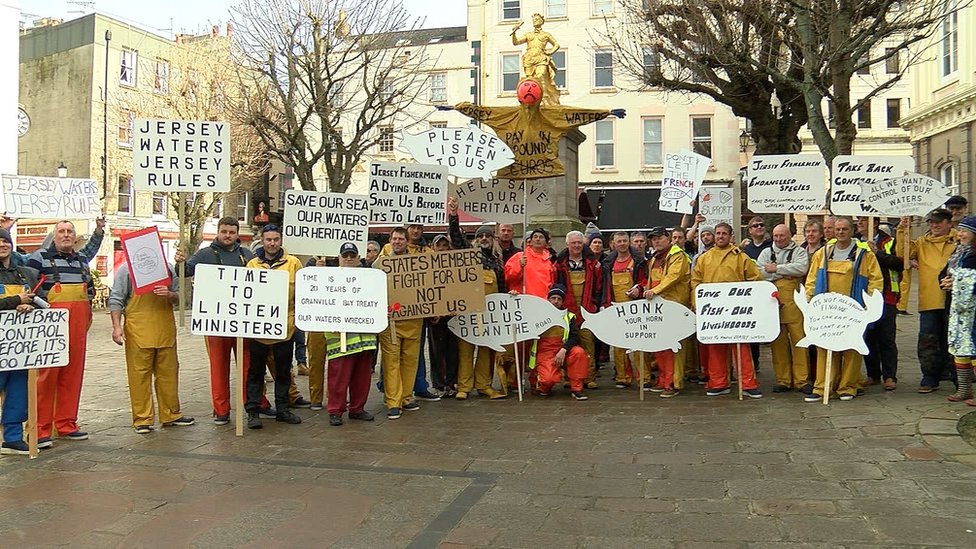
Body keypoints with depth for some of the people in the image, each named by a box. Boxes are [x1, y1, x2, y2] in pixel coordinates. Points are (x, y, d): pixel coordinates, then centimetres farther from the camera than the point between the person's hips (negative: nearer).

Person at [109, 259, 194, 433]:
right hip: (138, 332, -4)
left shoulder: (167, 267, 12)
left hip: (165, 330, 4)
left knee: (168, 373, 9)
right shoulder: (127, 268, 2)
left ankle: (171, 415, 20)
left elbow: (178, 296, 16)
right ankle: (142, 419, 8)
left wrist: (169, 294, -7)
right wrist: (116, 326, -9)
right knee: (139, 374, 0)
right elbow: (115, 299, -1)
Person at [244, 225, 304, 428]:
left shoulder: (293, 263, 2)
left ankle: (282, 409, 22)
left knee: (283, 371, 11)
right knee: (256, 370, 5)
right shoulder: (253, 264, 4)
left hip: (285, 326, 0)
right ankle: (253, 411, 12)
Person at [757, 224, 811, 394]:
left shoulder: (799, 251, 11)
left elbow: (802, 268, -10)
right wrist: (786, 273, -4)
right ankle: (783, 380, 10)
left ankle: (802, 380, 1)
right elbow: (759, 273, 1)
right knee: (778, 342, 4)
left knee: (799, 340, -5)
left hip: (794, 303, -2)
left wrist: (776, 269, -5)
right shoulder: (766, 253, 17)